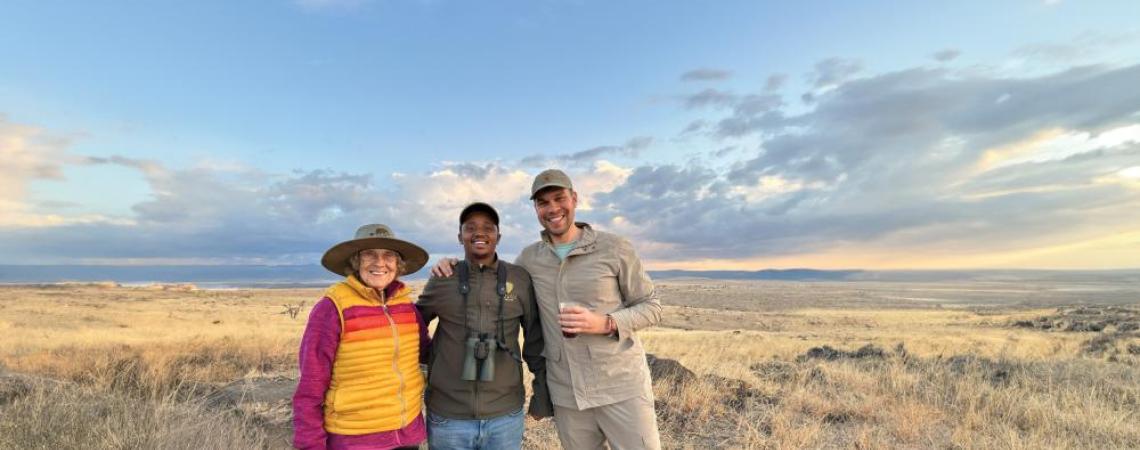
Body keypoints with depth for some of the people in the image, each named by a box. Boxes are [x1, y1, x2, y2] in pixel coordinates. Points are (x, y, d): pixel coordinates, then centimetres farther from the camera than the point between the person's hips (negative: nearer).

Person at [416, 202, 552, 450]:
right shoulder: (442, 280, -1)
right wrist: (430, 355, 4)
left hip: (506, 415, 0)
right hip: (448, 416, 0)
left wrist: (542, 392, 5)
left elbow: (536, 339, 3)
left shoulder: (520, 279, -3)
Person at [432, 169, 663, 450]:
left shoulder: (615, 248, -7)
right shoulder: (530, 258, 4)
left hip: (622, 388, -3)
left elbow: (651, 307, -2)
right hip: (567, 395, 3)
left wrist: (605, 323, -20)